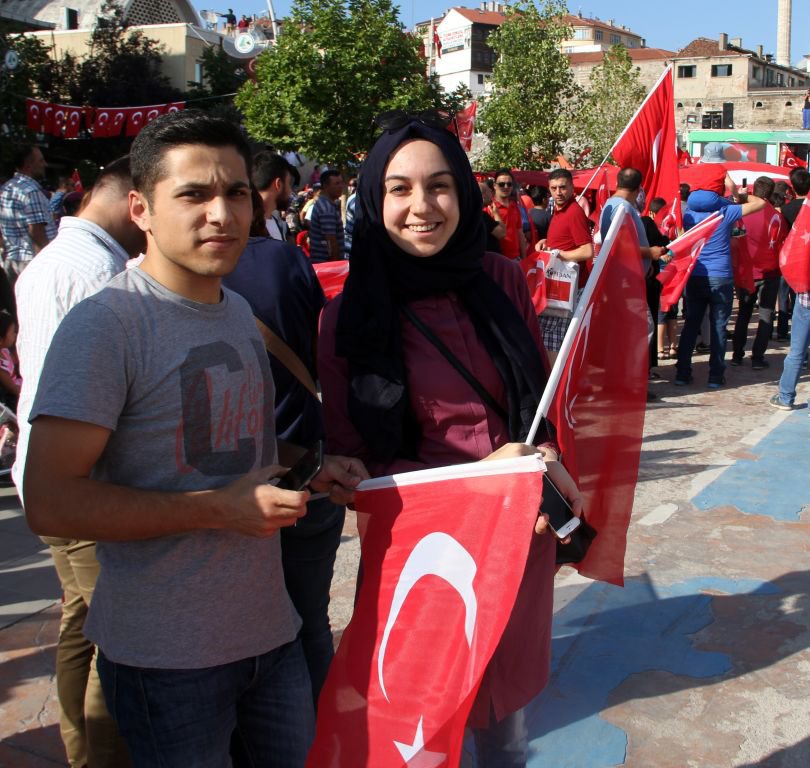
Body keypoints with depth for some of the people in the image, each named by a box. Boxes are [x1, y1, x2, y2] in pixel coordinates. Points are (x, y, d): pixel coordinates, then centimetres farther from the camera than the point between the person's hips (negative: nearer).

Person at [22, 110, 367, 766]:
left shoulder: (238, 310, 9)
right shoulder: (105, 324, -16)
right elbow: (50, 504, -21)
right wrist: (219, 508, -22)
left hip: (269, 629, 7)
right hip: (167, 656, -7)